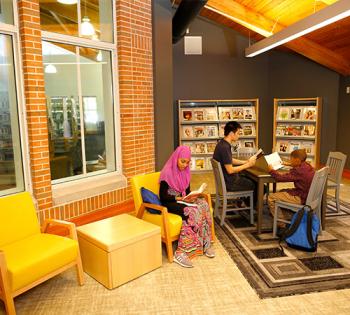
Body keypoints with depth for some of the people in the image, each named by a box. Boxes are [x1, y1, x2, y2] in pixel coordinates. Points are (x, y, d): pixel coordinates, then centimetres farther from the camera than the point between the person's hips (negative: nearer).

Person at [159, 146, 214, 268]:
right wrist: (179, 198, -21)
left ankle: (205, 244, -16)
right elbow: (162, 196, -13)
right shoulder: (167, 173, -14)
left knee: (204, 204, -21)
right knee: (192, 212, -33)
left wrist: (192, 196, -6)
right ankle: (180, 253, -29)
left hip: (184, 200, 7)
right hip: (170, 203, -7)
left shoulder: (185, 172, 8)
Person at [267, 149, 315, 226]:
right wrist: (290, 164, 32)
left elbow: (280, 177, -25)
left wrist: (271, 170, -9)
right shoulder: (307, 166, 3)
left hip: (301, 199, -10)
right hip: (308, 195, 10)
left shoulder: (298, 171, -24)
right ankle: (288, 216, 24)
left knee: (271, 198, -8)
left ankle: (281, 224, 2)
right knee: (282, 191, 29)